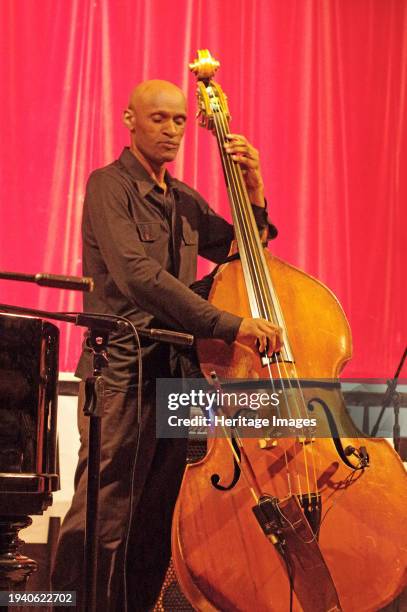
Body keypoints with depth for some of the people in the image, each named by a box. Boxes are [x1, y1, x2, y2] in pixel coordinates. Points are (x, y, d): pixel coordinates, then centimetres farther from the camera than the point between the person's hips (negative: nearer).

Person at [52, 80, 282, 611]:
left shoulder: (185, 202, 18)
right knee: (103, 520, -10)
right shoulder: (109, 185, -6)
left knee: (157, 523, 8)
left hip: (176, 371, 7)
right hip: (123, 372, -7)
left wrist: (253, 190, 5)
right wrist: (229, 324, -26)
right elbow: (138, 275, -20)